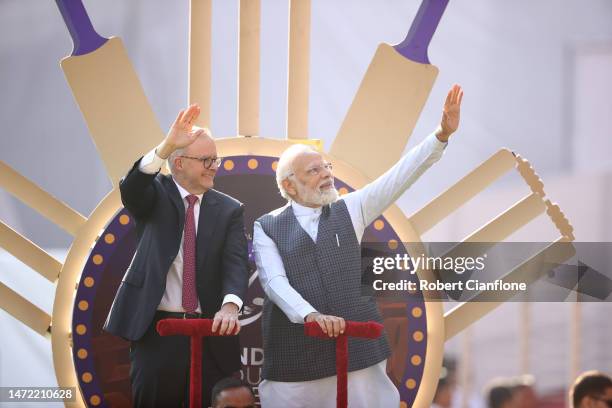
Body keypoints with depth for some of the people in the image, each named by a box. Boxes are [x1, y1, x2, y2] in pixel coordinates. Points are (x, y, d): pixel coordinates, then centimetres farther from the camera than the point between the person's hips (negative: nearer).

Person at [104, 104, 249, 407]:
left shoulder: (229, 210, 7)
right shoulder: (155, 195, 4)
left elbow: (236, 263, -5)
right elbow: (130, 190, -20)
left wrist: (230, 305, -26)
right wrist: (166, 146, -35)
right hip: (156, 329, -1)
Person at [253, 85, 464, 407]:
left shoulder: (349, 210, 13)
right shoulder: (267, 228, 5)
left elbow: (399, 176, 5)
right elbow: (274, 281, -7)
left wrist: (442, 135, -6)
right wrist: (311, 315, -25)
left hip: (356, 346, 2)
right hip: (295, 354, -2)